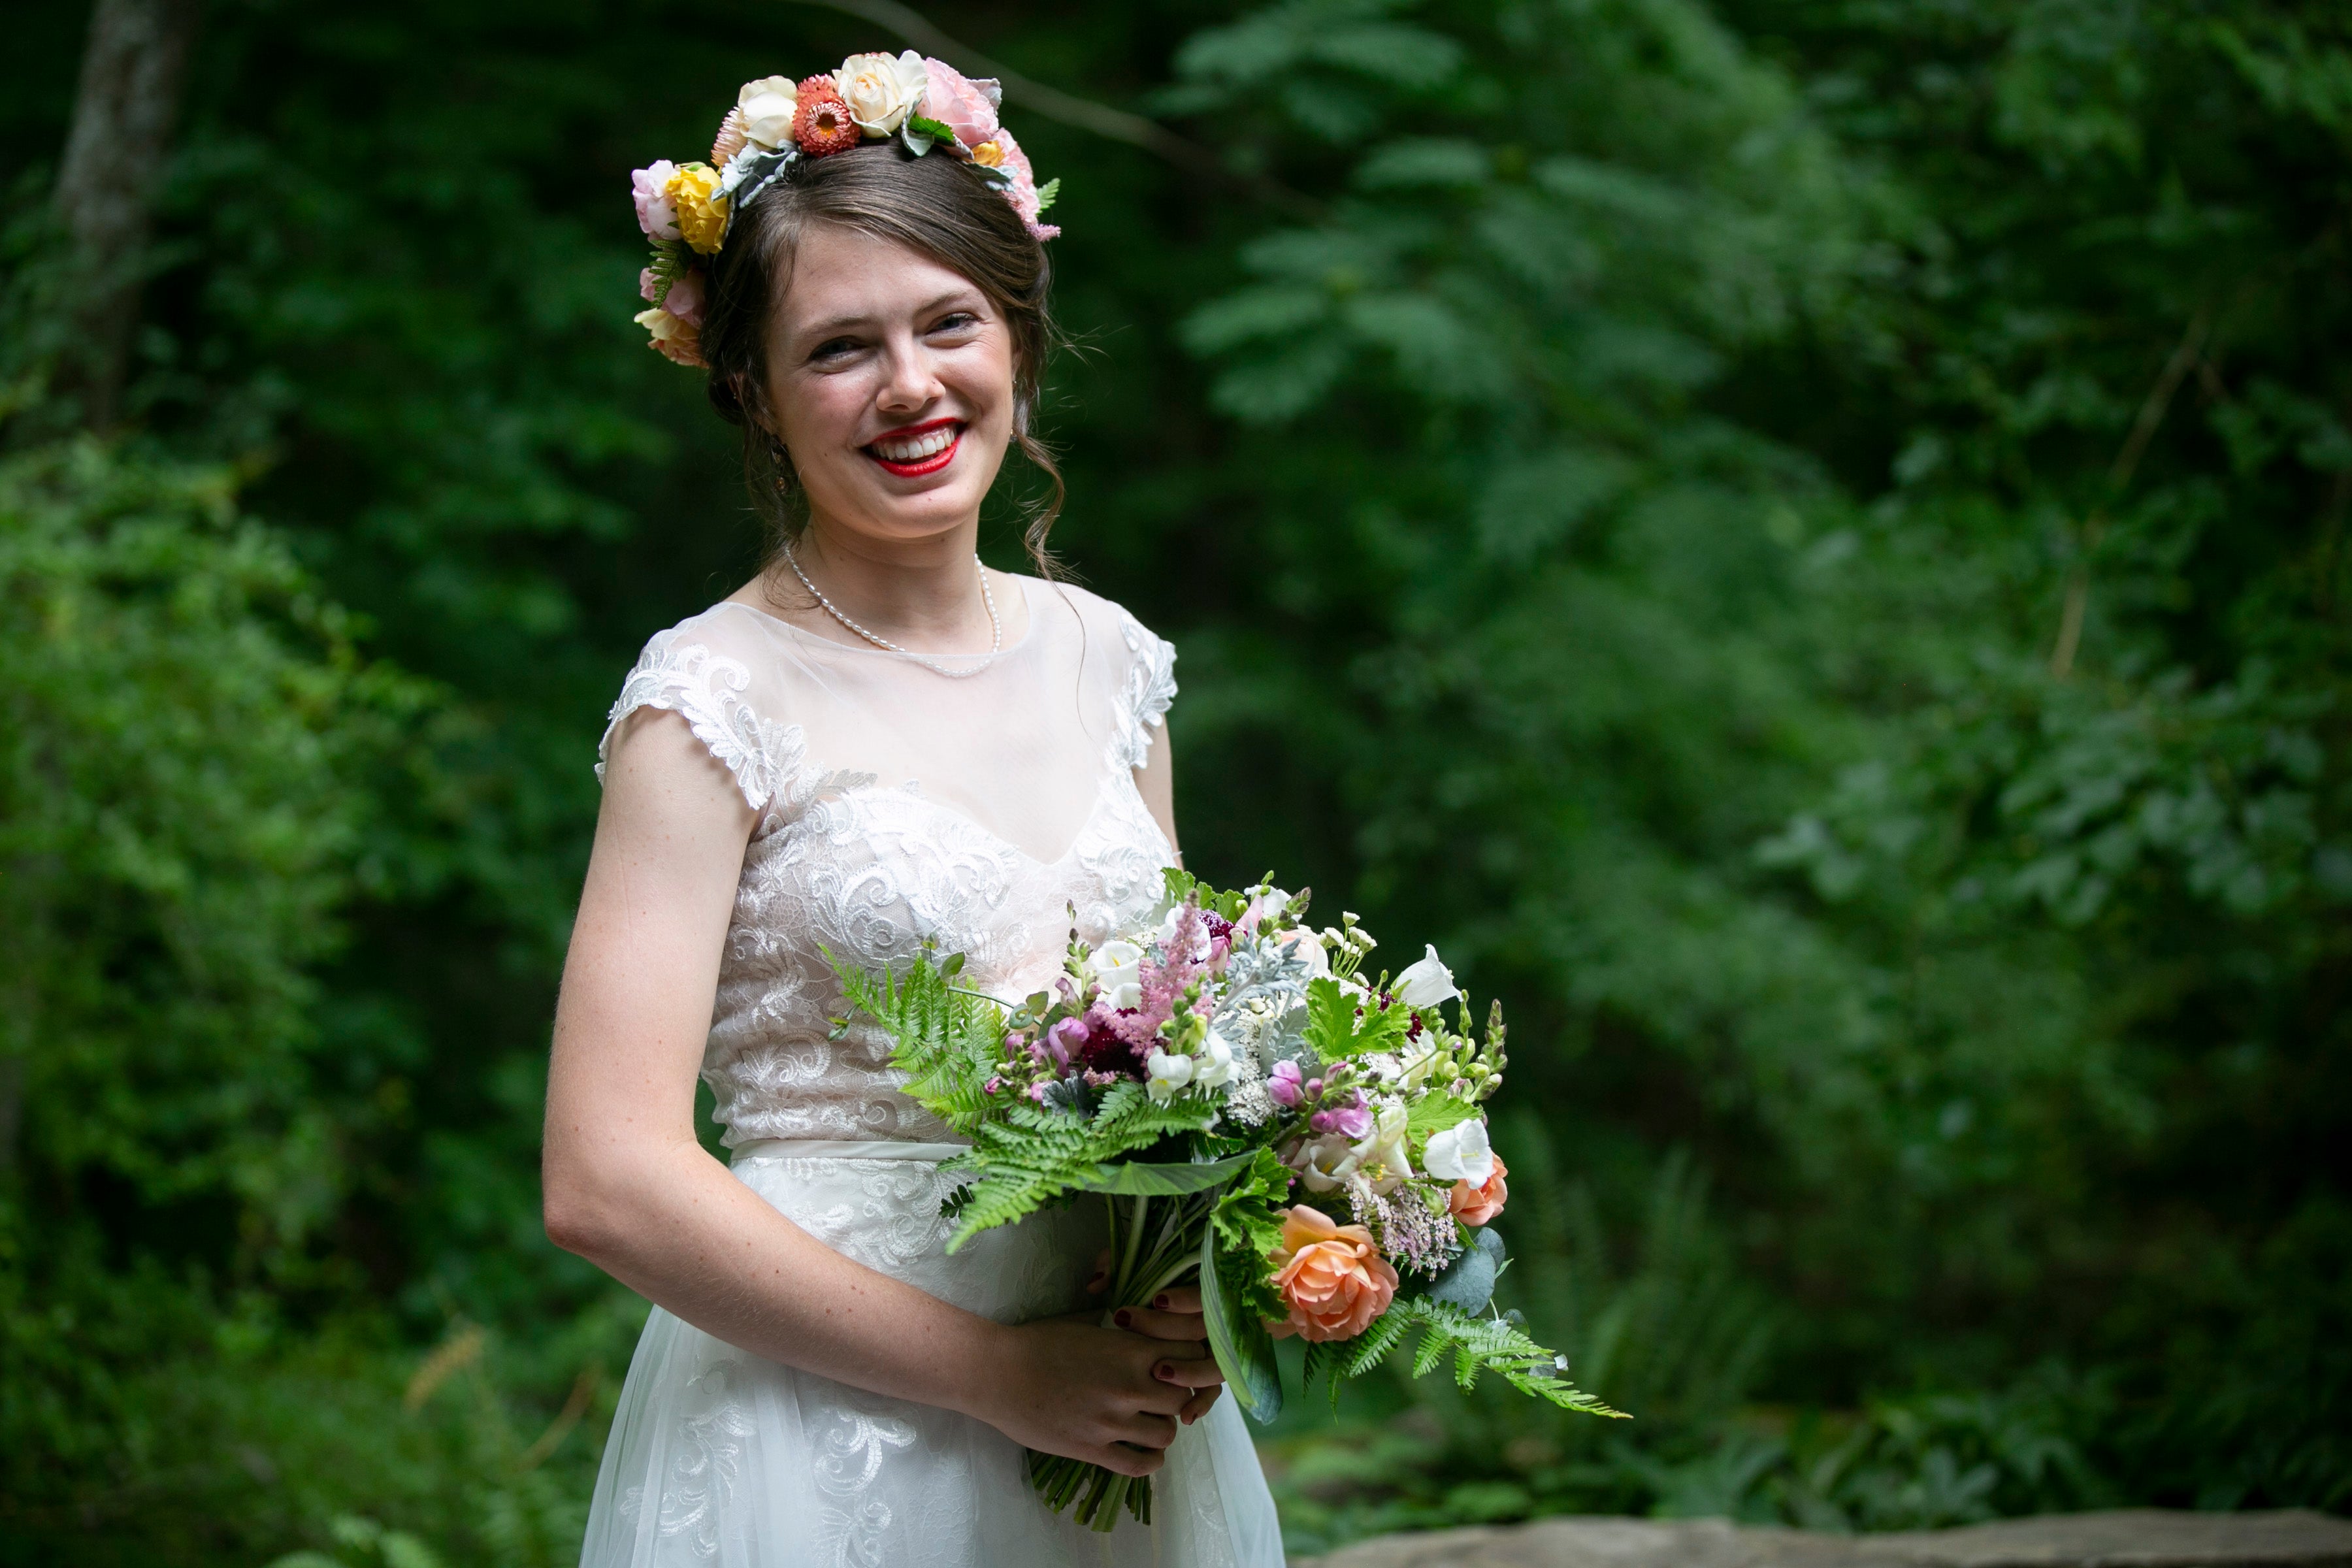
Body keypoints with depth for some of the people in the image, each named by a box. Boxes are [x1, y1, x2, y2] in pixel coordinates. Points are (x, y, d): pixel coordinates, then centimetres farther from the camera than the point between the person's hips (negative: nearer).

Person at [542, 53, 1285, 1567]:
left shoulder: (1105, 659, 6)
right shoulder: (719, 700, -11)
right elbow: (609, 1181, -17)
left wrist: (1202, 1296, -4)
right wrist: (1001, 1373, -17)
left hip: (1120, 1419, 5)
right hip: (821, 1429, -5)